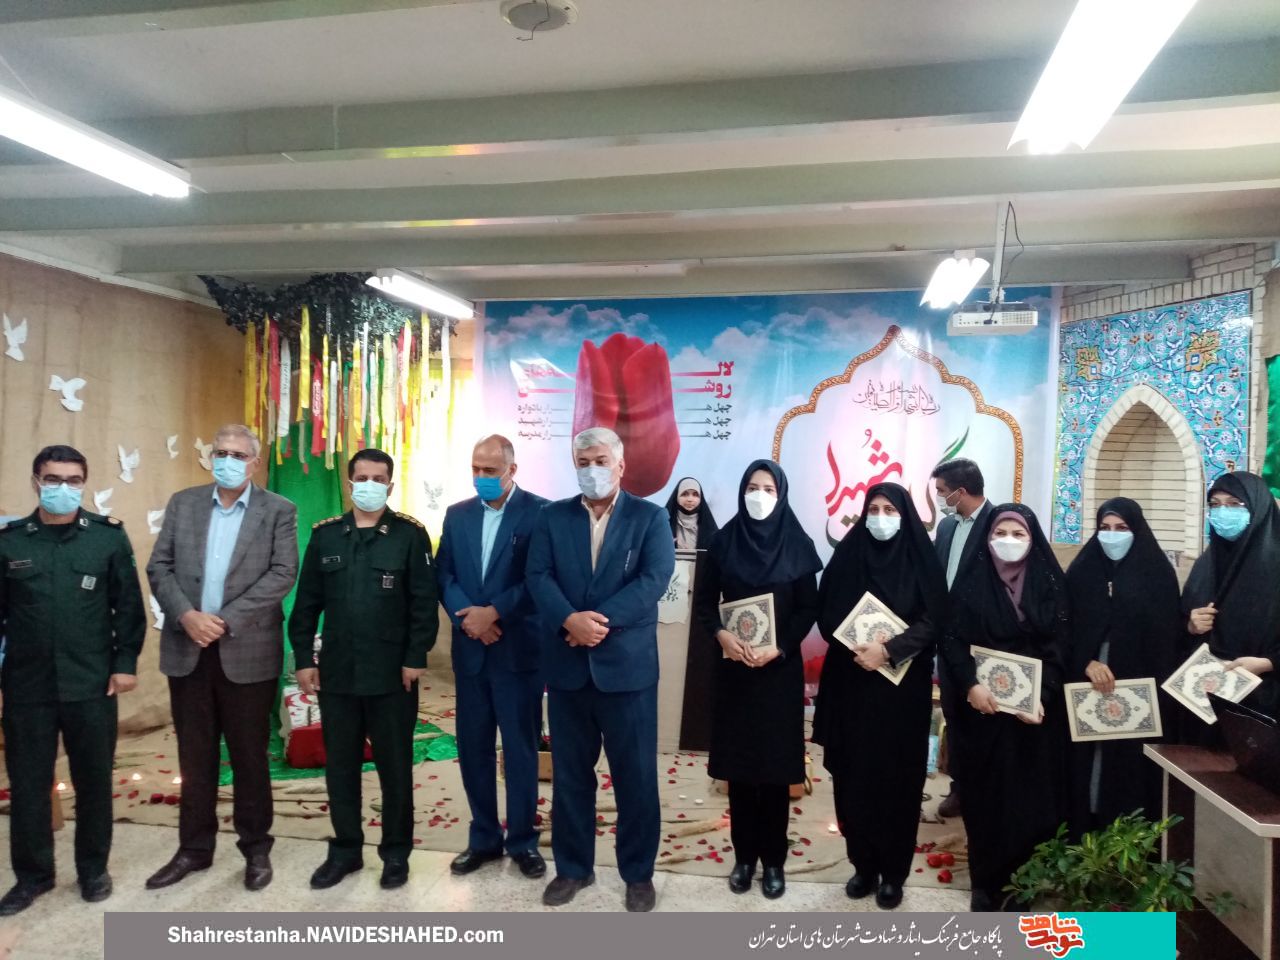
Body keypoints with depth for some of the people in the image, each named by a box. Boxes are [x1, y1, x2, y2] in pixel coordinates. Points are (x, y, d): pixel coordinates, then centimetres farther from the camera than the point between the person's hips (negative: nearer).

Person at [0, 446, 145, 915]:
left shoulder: (109, 536, -1)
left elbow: (128, 605, 0)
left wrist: (126, 661, -5)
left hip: (92, 685, -1)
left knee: (94, 780, 11)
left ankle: (94, 868, 28)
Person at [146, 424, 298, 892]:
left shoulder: (278, 511, -2)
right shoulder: (182, 503, 8)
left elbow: (282, 574, -10)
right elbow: (159, 567, 4)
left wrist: (225, 620, -16)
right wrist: (185, 615, -12)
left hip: (247, 651, -3)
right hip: (188, 649, 3)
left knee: (250, 756, 7)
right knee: (195, 756, 13)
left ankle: (256, 848, 22)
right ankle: (194, 848, 28)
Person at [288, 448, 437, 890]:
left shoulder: (410, 535, -3)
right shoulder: (325, 535, 7)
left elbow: (423, 602, -6)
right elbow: (307, 603, 9)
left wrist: (416, 658, -11)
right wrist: (303, 658, 3)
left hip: (392, 674, -3)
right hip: (336, 672, 3)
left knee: (394, 766, 8)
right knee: (339, 765, 12)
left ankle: (396, 852, 22)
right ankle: (345, 849, 28)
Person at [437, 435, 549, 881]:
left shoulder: (539, 512, -6)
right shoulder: (457, 514, 9)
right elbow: (444, 575, 4)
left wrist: (495, 612, -18)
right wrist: (469, 617, -13)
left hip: (518, 648, -4)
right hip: (470, 649, 4)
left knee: (521, 748, 6)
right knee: (473, 747, 11)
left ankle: (523, 840, 20)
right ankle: (484, 837, 25)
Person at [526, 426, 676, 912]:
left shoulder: (650, 517, 0)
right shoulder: (552, 517, 7)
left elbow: (655, 579, -13)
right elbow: (539, 577, -4)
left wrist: (601, 621, -21)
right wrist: (570, 620, -22)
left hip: (627, 664, -2)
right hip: (567, 665, 2)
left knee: (636, 775, 7)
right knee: (569, 774, 13)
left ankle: (638, 872, 24)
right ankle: (572, 867, 29)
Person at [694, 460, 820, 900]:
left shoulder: (797, 545, -3)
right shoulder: (724, 540, 1)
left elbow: (808, 608, -2)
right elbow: (703, 600, 3)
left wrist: (779, 648, -15)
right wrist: (721, 635, -15)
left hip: (780, 669, -1)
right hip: (734, 667, 1)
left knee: (775, 765, 4)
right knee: (739, 764, 7)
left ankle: (773, 860, 18)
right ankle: (744, 856, 21)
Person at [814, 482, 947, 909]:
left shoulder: (922, 559, -1)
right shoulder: (847, 555, 3)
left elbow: (933, 621, -8)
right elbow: (827, 615, 1)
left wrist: (887, 650, -20)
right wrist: (855, 648, -16)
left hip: (903, 686, -1)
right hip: (852, 684, 2)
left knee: (897, 778, 4)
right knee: (854, 777, 5)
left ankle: (893, 872, 17)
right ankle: (863, 864, 21)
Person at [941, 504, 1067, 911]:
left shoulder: (1050, 583, 3)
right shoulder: (971, 581, 0)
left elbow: (1057, 647, -1)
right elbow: (953, 639, -4)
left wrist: (1041, 697, -14)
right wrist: (971, 685, -18)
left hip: (1034, 707, 1)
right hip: (983, 707, -1)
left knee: (1031, 795, 5)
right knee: (986, 795, 3)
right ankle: (986, 882, 15)